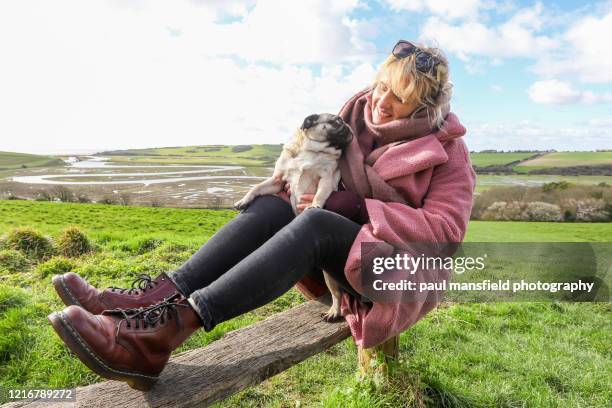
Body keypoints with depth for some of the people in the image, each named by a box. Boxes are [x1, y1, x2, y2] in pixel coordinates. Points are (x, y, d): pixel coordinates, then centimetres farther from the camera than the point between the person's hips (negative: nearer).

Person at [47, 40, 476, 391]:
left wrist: (358, 209, -25)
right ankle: (162, 295, -35)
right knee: (272, 205, -22)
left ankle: (175, 324, -47)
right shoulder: (362, 115, 6)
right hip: (347, 252, 6)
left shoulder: (447, 150, -9)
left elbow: (447, 227, -20)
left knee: (315, 223, -37)